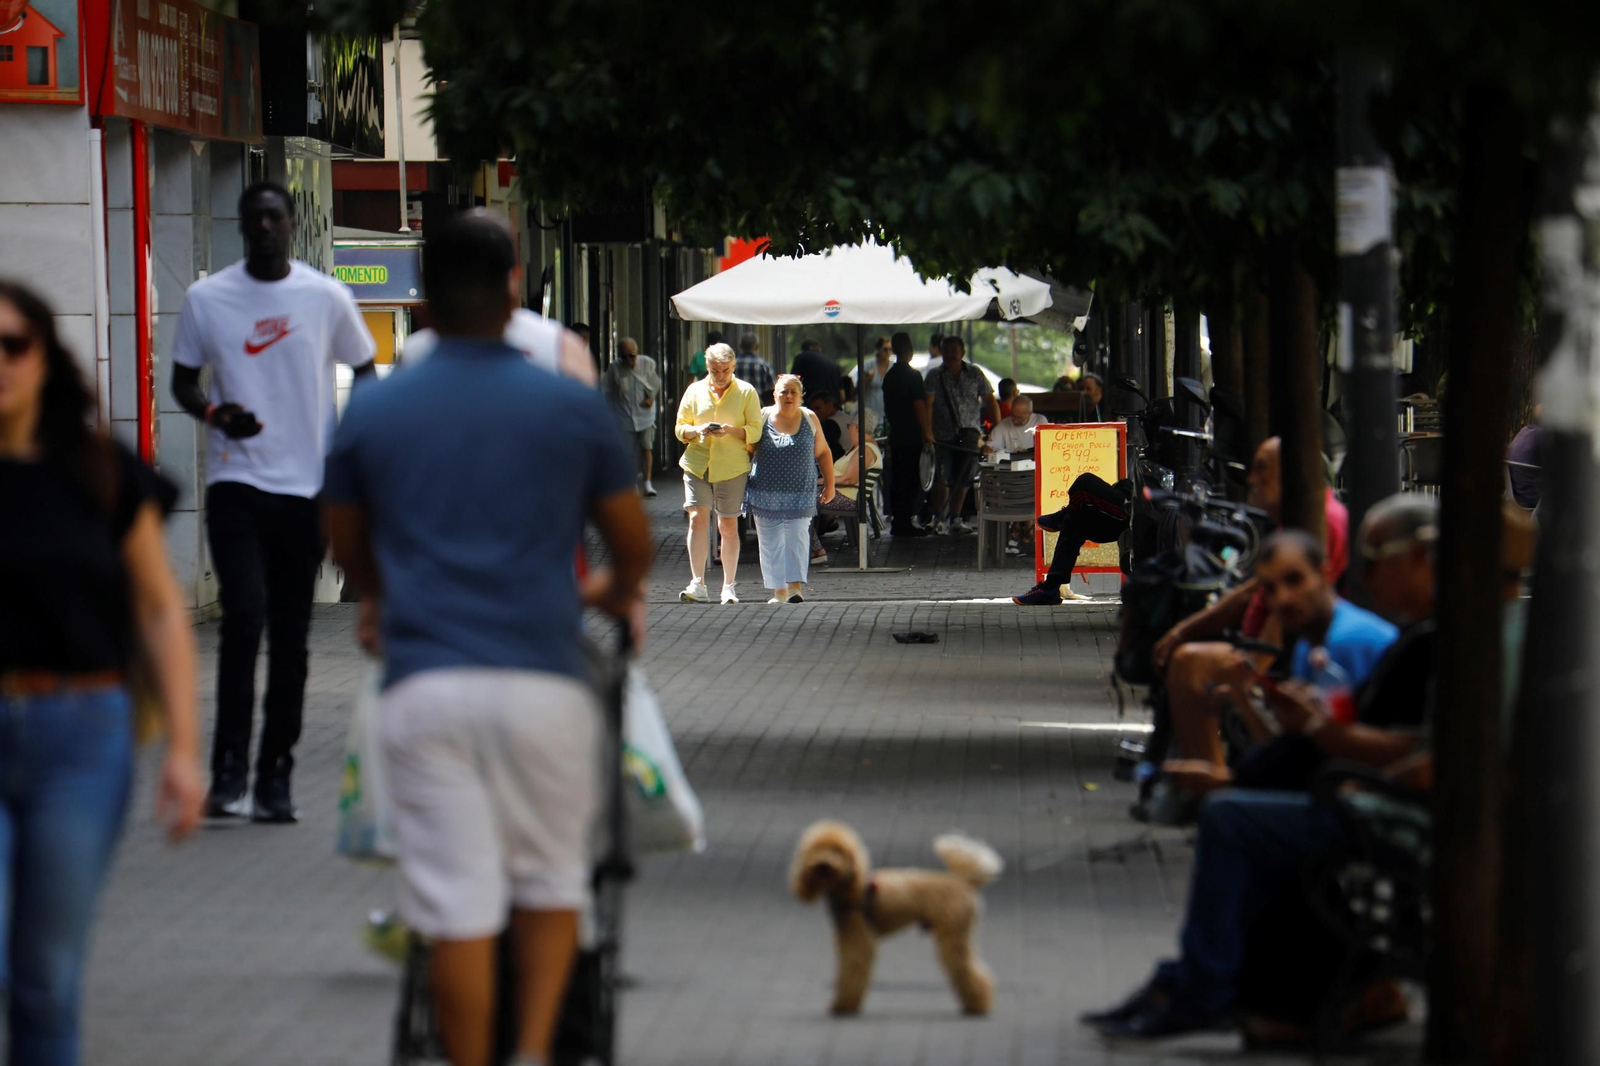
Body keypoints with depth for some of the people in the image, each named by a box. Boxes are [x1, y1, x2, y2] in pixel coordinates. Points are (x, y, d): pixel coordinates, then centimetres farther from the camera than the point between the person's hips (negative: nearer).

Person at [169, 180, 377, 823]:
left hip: (307, 486, 1)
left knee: (291, 638, 6)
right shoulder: (206, 299, 1)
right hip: (236, 482, -1)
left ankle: (275, 781, 14)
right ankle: (228, 772, -10)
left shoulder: (326, 298, 2)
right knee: (245, 616, -17)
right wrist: (213, 413, -11)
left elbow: (364, 373, 12)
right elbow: (183, 380, 11)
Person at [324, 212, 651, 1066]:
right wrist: (614, 592, 39)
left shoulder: (371, 412, 7)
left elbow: (346, 546, 22)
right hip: (541, 677, 0)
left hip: (423, 684, 0)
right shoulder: (573, 408, 4)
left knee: (457, 901, 1)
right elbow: (632, 543, 15)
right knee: (551, 876, 15)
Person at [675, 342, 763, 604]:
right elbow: (680, 428, 12)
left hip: (732, 467, -1)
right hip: (697, 465, 1)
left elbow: (756, 431, 0)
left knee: (728, 526, 4)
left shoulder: (746, 393, 3)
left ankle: (729, 586, 13)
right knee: (698, 519, -14)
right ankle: (697, 585, -18)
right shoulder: (694, 391, 9)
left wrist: (731, 430, -18)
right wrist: (697, 430, -10)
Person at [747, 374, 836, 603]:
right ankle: (779, 590, 9)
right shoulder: (763, 418, 1)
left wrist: (829, 484, 10)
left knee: (797, 538, -10)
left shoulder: (810, 419, 6)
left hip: (800, 494, 0)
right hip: (767, 494, 0)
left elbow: (822, 453, 12)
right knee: (771, 542, 2)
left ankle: (796, 587, -14)